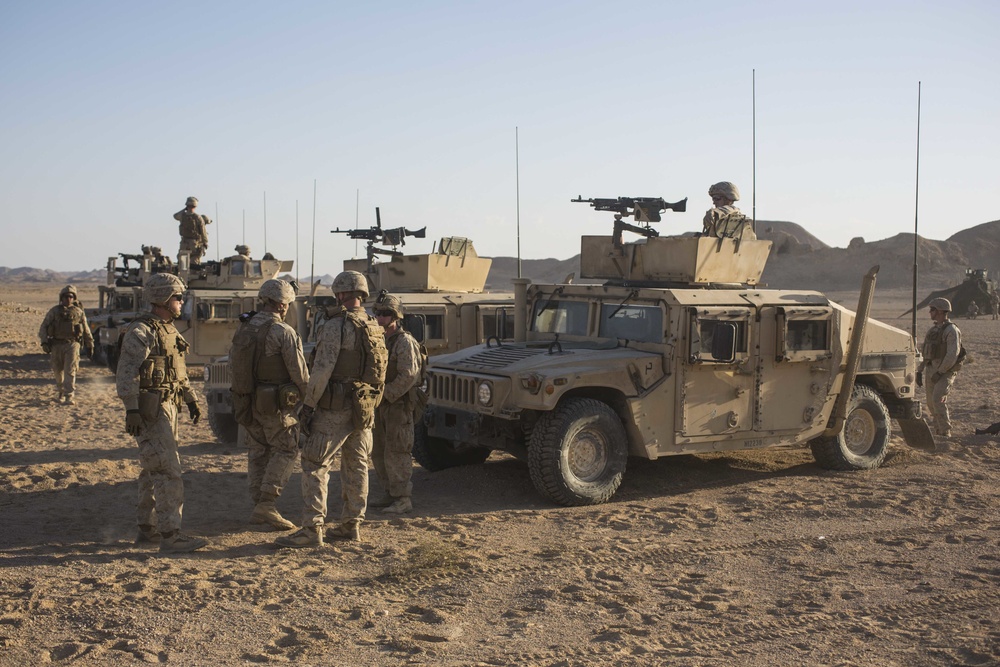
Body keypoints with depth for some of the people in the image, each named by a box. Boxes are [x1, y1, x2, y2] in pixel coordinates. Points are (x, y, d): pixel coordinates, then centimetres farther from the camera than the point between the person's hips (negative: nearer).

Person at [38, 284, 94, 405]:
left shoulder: (79, 312, 7)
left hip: (72, 345, -2)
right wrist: (44, 341, -11)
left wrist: (90, 345, 15)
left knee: (70, 371, -11)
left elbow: (86, 331, 14)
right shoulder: (54, 311, 6)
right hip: (56, 345, 2)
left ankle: (69, 396, -14)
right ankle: (60, 394, 29)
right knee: (58, 372, 11)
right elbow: (43, 327, 3)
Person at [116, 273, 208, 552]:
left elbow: (179, 370, 24)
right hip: (150, 410, -10)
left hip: (167, 406, 10)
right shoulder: (141, 332, -14)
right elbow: (127, 373, -20)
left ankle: (147, 528, 24)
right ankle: (170, 535, -11)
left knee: (153, 469, 15)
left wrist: (190, 399, 22)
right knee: (167, 470, -12)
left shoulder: (169, 329, 15)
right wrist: (131, 410, -26)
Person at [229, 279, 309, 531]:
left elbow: (232, 368, 13)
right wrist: (307, 396, 5)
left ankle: (259, 508, 16)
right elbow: (299, 371, -12)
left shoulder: (243, 330, 7)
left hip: (248, 403, 7)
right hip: (276, 404, -7)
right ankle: (266, 503, -8)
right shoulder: (284, 332, -15)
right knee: (285, 451, 2)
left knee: (258, 453, 14)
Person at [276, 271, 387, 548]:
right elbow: (380, 372, 14)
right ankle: (351, 525, 21)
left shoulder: (337, 326, -14)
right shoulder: (375, 328, 11)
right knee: (356, 466, 14)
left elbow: (321, 371, -18)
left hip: (335, 409, -8)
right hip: (365, 408, 8)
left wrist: (308, 405, -12)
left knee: (315, 464, -4)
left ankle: (312, 530, -8)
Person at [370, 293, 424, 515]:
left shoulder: (405, 342, -13)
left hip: (399, 405, -9)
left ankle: (403, 499, -1)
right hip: (382, 405, 9)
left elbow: (408, 376, -21)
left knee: (396, 454, -8)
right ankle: (390, 494, 23)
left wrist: (386, 394, -20)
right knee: (378, 452, 13)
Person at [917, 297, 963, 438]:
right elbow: (925, 352, 21)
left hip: (945, 371, -8)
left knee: (938, 400, -20)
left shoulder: (951, 330, -10)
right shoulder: (932, 330, 16)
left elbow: (952, 355, -19)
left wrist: (940, 372, -21)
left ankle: (946, 433, -17)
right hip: (930, 370, 8)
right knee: (931, 403, 8)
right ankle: (938, 432, 16)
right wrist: (920, 371, 14)